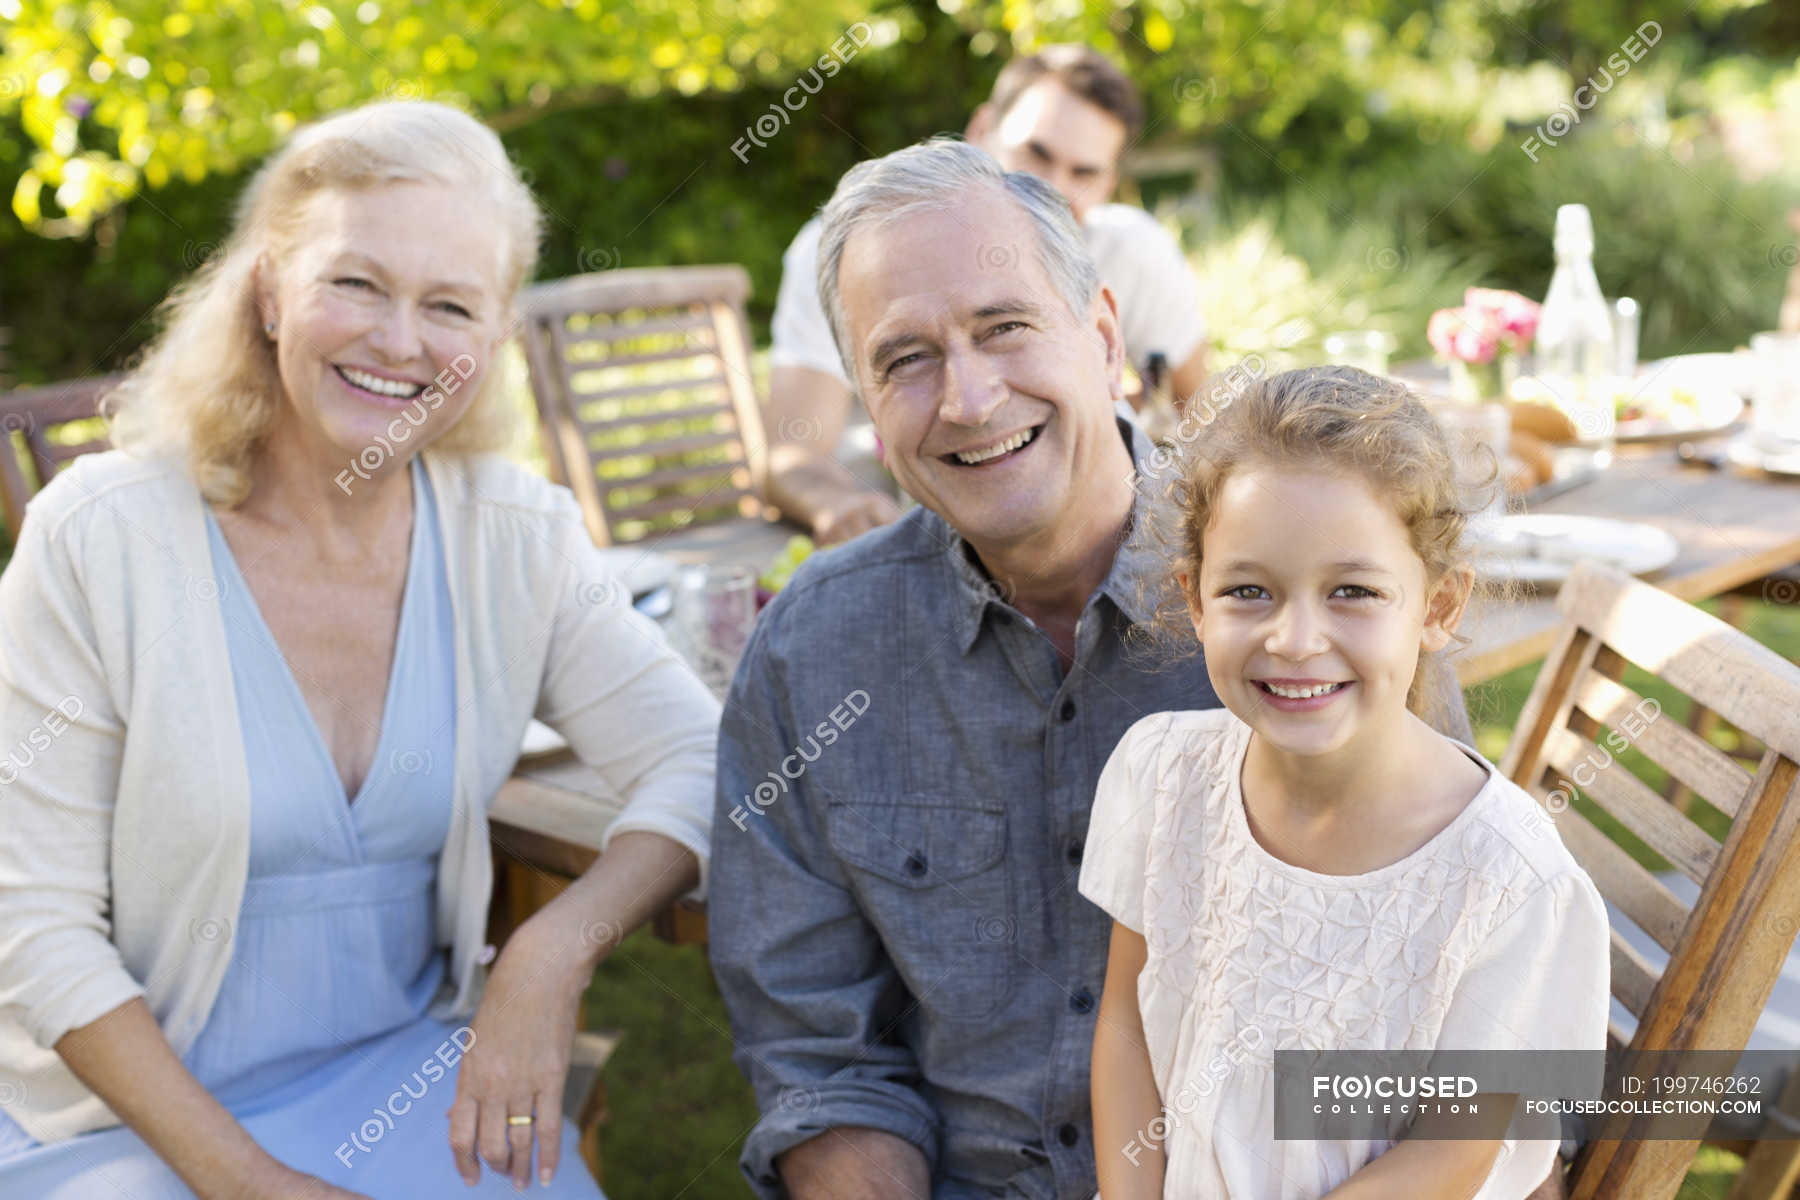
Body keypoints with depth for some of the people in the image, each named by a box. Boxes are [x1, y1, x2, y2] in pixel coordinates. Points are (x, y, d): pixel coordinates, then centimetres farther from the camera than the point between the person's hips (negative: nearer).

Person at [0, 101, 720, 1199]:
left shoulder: (517, 539, -4)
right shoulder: (98, 540, -12)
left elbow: (706, 765, -5)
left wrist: (554, 952, -22)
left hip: (412, 1068, 2)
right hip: (134, 1107, -2)